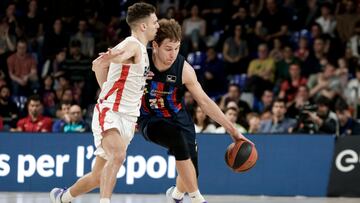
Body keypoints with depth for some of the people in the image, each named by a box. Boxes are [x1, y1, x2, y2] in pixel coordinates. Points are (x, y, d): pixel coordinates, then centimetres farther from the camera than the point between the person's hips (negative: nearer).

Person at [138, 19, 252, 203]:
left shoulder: (184, 69, -16)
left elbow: (204, 101, -7)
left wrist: (232, 130, -9)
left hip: (179, 120, 3)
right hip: (150, 121, -3)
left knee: (191, 173, -1)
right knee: (179, 137, -34)